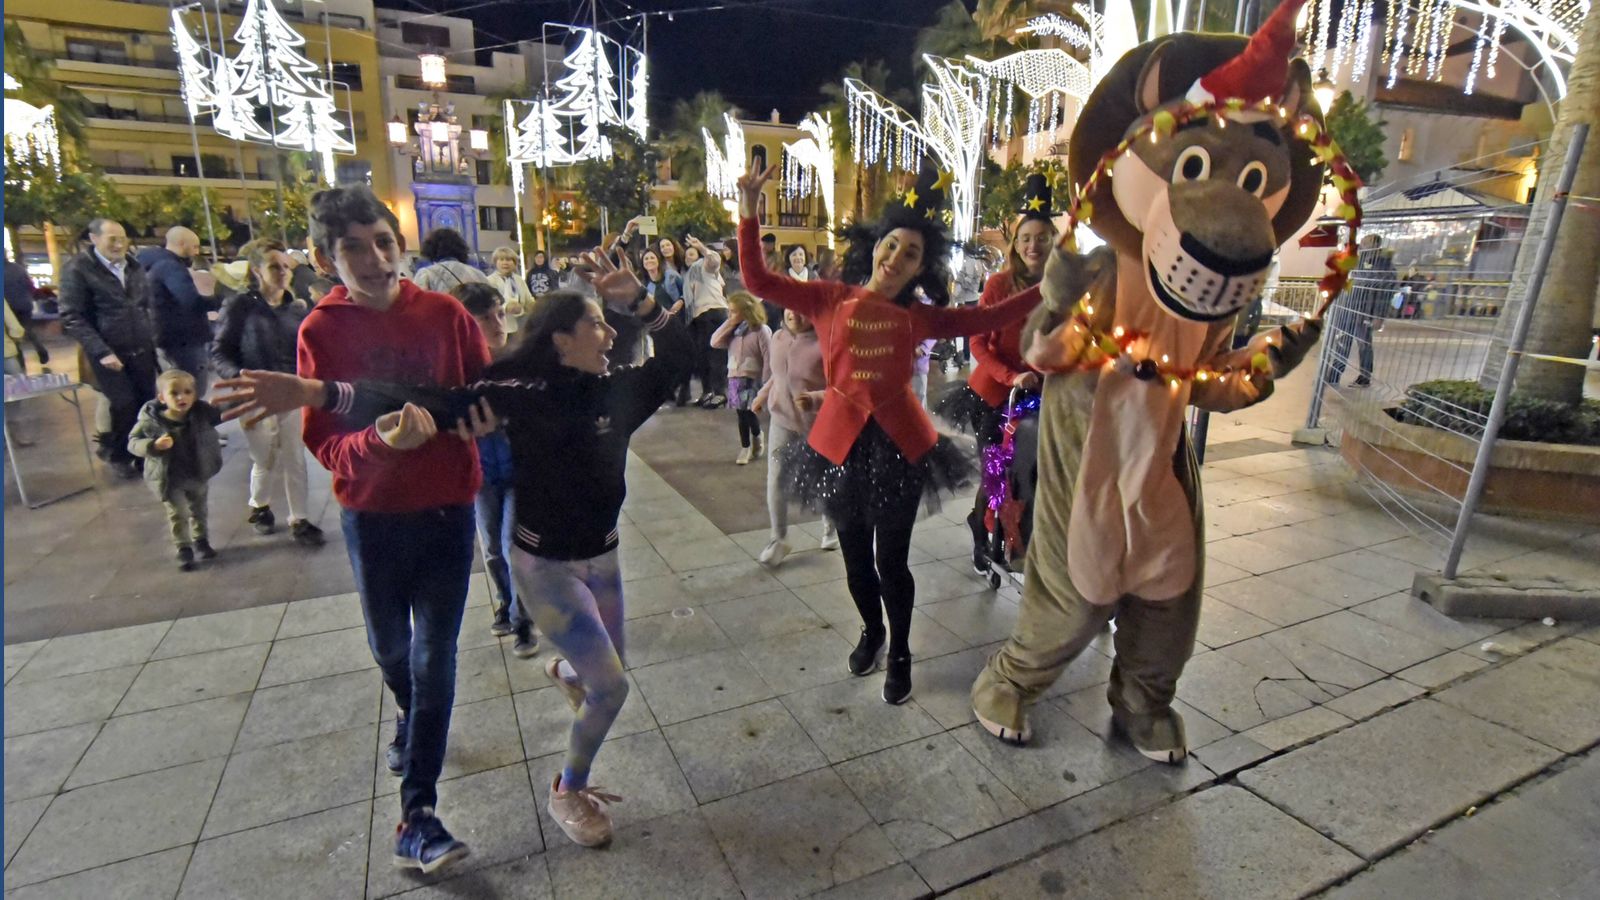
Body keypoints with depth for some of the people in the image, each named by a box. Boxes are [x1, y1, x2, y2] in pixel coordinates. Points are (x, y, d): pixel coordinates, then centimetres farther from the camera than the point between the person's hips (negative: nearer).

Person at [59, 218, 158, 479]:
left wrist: (152, 337, 10)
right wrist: (101, 352, -18)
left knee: (148, 403, 4)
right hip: (110, 353, -4)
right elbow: (71, 318, -11)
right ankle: (119, 456, 21)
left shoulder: (134, 267, 10)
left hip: (142, 350, 5)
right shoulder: (77, 269, -8)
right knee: (124, 406, -1)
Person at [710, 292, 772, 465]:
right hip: (735, 379, 6)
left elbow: (768, 359, -12)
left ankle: (756, 438, 24)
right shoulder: (732, 331, 9)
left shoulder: (761, 330, -11)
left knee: (750, 414, -4)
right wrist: (728, 325, -4)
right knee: (742, 415, 9)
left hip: (752, 379, -5)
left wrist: (766, 383, -14)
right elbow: (715, 342, 1)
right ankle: (746, 448, 19)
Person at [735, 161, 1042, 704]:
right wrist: (748, 214, -11)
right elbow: (758, 282, -3)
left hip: (899, 442, 0)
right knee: (855, 556, 17)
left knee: (892, 560, 7)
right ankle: (871, 632, 46)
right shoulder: (830, 299, 1)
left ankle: (900, 654, 32)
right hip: (842, 441, 1)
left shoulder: (918, 316, 4)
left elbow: (984, 320, 4)